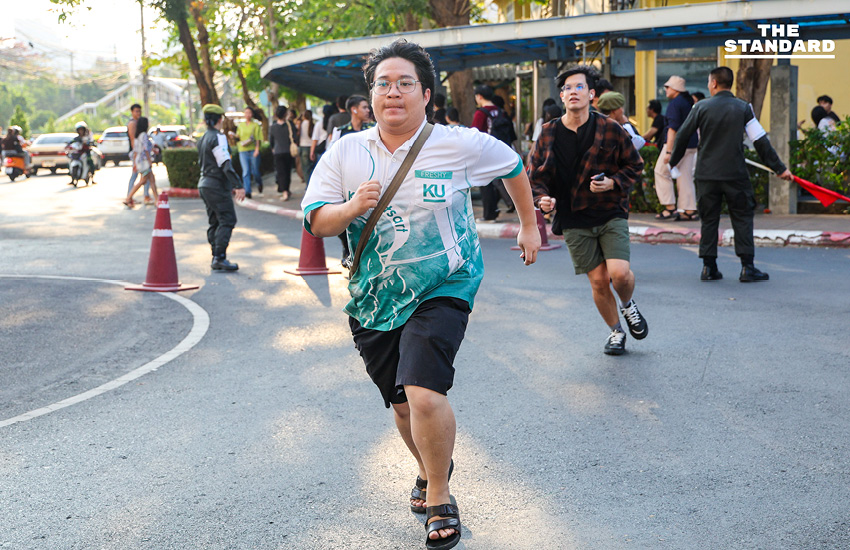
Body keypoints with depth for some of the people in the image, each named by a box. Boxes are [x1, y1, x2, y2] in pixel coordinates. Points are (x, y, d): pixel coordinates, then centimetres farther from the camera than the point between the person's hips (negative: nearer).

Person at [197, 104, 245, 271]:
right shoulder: (218, 137, -13)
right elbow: (225, 164, -22)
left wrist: (230, 185, 24)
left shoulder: (203, 138, 16)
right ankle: (219, 258, -14)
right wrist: (238, 185, -24)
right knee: (227, 220, -8)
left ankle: (216, 258, 12)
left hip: (204, 185, 9)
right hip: (217, 186, -9)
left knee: (215, 222, 12)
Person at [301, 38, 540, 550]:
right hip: (374, 298, 4)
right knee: (401, 402, 16)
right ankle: (431, 467, 46)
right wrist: (351, 208, -22)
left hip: (441, 291, -4)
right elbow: (317, 222, -2)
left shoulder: (461, 145, -8)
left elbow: (513, 165, 11)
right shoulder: (345, 153, -1)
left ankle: (438, 498, 1)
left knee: (424, 394, -21)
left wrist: (529, 224, 17)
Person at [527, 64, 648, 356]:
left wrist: (613, 183, -12)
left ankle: (628, 305, 19)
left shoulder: (610, 129, -4)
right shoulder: (548, 134, 1)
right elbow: (534, 175, 10)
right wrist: (543, 198, -10)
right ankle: (615, 330, 27)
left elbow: (635, 165, 5)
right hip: (574, 221, 2)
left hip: (611, 214, -1)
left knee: (620, 272, -18)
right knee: (598, 280, 1)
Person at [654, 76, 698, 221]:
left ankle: (670, 208, -3)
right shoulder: (689, 102, 15)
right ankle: (689, 210, 6)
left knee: (661, 172, 1)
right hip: (691, 144, 9)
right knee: (685, 176, 9)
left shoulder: (674, 104, -13)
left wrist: (668, 151, -22)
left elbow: (673, 128, -20)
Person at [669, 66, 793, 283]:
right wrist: (779, 168, 7)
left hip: (706, 174, 1)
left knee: (709, 219, 9)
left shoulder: (701, 107, 0)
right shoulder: (743, 108, 1)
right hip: (735, 174, -1)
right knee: (742, 218, 5)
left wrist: (673, 161, 19)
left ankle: (708, 267, 9)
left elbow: (682, 136, 4)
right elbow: (761, 141, 0)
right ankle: (747, 268, 1)